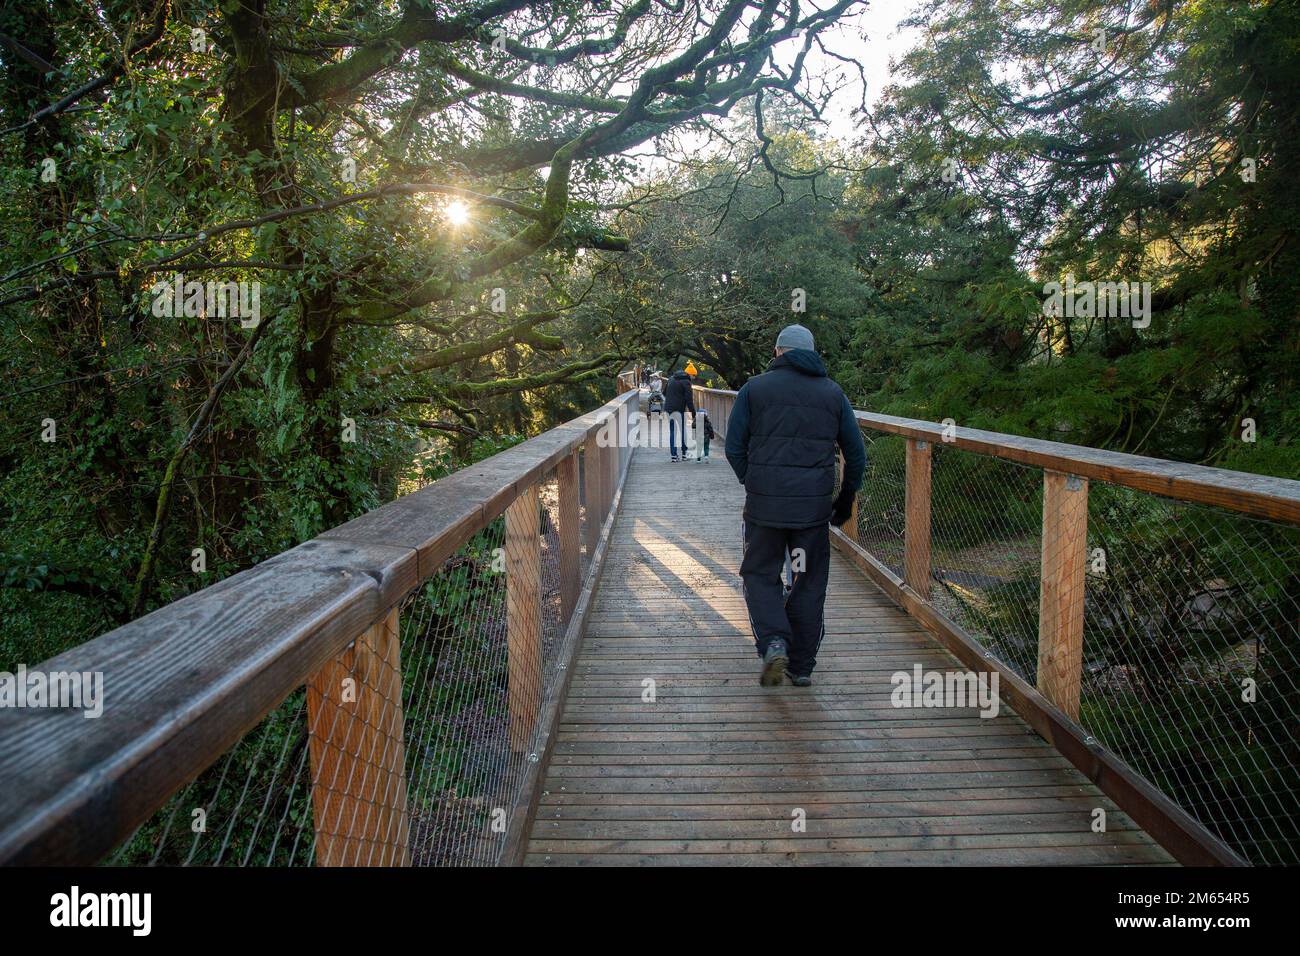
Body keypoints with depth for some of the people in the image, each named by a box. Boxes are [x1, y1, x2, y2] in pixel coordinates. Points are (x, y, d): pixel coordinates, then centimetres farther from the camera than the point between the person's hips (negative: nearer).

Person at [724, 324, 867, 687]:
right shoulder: (832, 392, 9)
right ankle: (802, 666, 17)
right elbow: (856, 454, 9)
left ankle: (773, 644, -9)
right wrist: (846, 498, 19)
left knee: (760, 575, 12)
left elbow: (734, 447, -1)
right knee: (809, 583, 12)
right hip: (815, 506, 2)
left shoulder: (754, 388, 2)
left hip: (764, 503, -2)